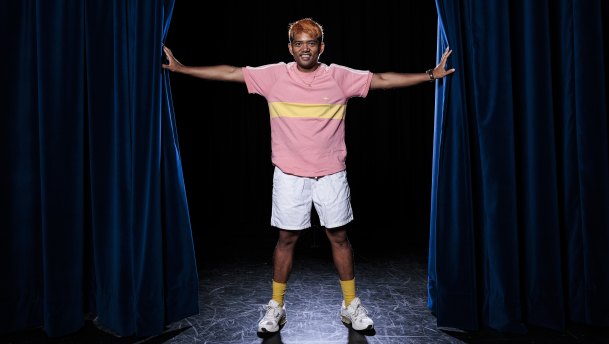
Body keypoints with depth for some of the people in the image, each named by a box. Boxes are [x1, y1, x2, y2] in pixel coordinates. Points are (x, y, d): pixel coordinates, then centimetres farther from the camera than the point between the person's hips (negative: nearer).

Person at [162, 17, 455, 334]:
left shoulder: (340, 77, -2)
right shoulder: (274, 75, -2)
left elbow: (382, 79, 1)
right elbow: (228, 73, 1)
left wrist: (430, 74, -1)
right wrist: (179, 68, 2)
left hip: (331, 174, 1)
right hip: (289, 175, 0)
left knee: (339, 236, 9)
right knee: (286, 238, 9)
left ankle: (351, 305, 27)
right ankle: (276, 307, 26)